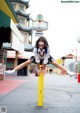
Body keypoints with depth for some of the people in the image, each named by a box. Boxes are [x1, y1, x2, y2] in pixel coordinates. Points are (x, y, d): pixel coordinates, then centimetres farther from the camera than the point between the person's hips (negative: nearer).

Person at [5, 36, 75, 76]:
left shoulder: (47, 49, -39)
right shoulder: (35, 48, -36)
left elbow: (45, 60, -31)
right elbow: (37, 59, -27)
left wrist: (44, 69, -24)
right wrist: (38, 68, -20)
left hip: (46, 58, 0)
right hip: (37, 58, 0)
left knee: (55, 63, -12)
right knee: (26, 62, -10)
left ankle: (67, 72, -5)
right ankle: (13, 71, -8)